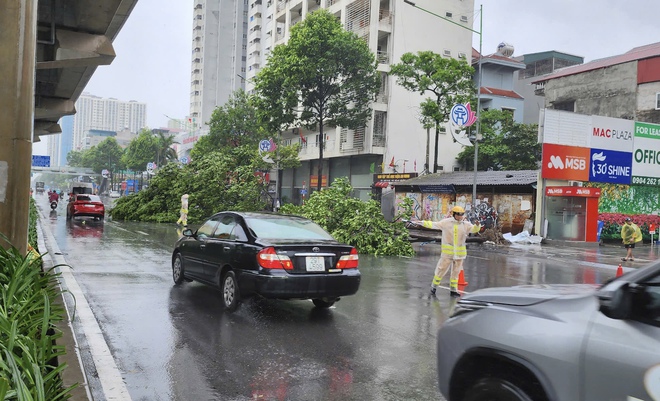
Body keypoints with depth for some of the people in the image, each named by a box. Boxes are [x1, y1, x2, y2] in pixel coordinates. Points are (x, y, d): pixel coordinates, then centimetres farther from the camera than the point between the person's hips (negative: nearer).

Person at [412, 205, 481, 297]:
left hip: (459, 252, 3)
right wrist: (421, 222, -10)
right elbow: (433, 224, -4)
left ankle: (453, 290, 19)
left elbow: (474, 229, -3)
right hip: (447, 251, -3)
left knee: (456, 271, 10)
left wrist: (477, 225, -26)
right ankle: (434, 286, 16)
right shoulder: (446, 222, -4)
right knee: (442, 268, 0)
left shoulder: (466, 224, 4)